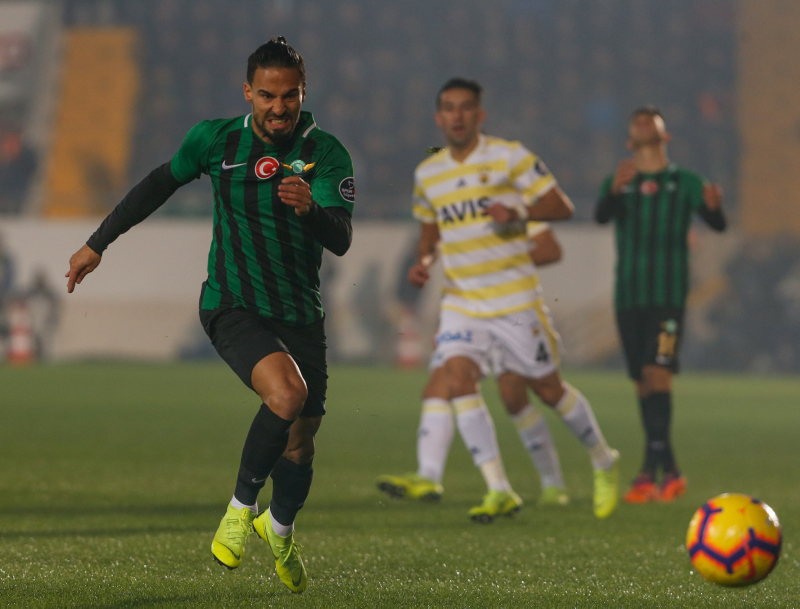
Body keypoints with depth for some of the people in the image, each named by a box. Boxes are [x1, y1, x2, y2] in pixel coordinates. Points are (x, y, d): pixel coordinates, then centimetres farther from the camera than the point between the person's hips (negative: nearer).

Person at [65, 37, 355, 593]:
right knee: (287, 393, -30)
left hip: (300, 316, 2)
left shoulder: (326, 154, -8)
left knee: (300, 443, 10)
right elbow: (161, 184, 14)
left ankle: (281, 529, 43)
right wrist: (97, 244, 20)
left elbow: (341, 241, -19)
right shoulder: (216, 139, -4)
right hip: (232, 306, -2)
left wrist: (310, 207, -41)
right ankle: (242, 505, -9)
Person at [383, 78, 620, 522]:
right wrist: (422, 262, 4)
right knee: (458, 376, -20)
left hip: (515, 299, -4)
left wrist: (519, 211, -22)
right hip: (461, 299, 4)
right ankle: (498, 490, -19)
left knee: (548, 389, 4)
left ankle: (603, 461, 30)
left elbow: (561, 206, -5)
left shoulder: (508, 156, -5)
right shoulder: (427, 174, 10)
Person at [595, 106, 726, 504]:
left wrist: (714, 207, -28)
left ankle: (650, 472, -21)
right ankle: (669, 472, 12)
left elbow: (717, 224, -5)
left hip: (668, 295, -3)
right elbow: (601, 216, -8)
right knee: (643, 382, 3)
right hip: (628, 295, 3)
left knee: (656, 372, -16)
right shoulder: (617, 184, 13)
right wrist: (616, 189, -29)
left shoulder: (685, 183, 8)